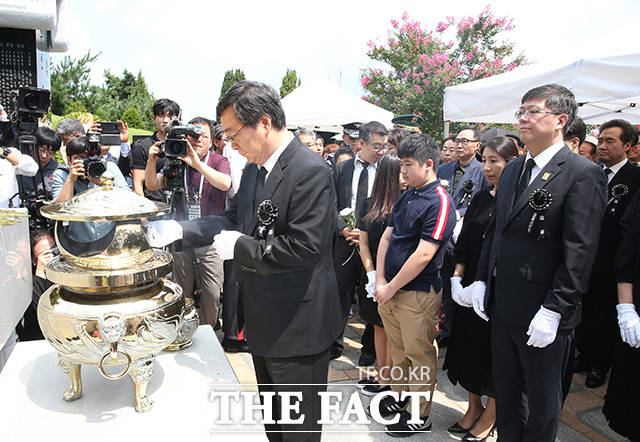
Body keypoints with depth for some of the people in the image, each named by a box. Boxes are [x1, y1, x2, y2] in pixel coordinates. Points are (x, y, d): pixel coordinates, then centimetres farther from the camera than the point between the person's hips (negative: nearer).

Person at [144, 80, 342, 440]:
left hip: (298, 328, -9)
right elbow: (233, 218, 11)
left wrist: (239, 247, -20)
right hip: (264, 322, 9)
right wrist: (178, 230, 0)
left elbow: (304, 247, -29)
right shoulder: (255, 167, 6)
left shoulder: (310, 170, -23)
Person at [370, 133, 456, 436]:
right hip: (389, 290, 7)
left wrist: (391, 288, -14)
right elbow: (386, 237, 9)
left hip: (418, 293, -7)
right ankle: (399, 398, 39)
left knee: (419, 354, 8)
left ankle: (419, 415, 25)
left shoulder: (439, 202, -16)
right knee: (398, 348, 21)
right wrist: (380, 281, 0)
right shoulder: (407, 195, 9)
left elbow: (423, 254, -22)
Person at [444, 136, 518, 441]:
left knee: (493, 350, 7)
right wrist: (457, 276, 0)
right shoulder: (480, 198, 8)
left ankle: (490, 415, 27)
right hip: (471, 288, 7)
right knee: (468, 344, 15)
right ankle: (474, 407, 34)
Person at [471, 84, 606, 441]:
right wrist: (483, 280, 9)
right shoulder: (513, 170, 11)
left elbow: (580, 251, -17)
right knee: (506, 396, 21)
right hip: (502, 306, 7)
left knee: (542, 405, 13)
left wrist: (553, 310, -19)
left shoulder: (583, 174, -12)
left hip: (544, 315, -7)